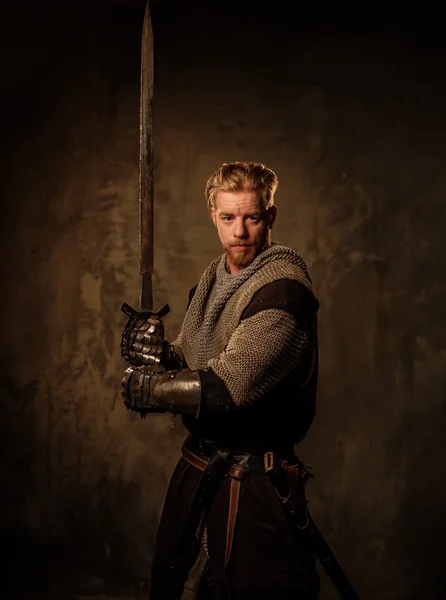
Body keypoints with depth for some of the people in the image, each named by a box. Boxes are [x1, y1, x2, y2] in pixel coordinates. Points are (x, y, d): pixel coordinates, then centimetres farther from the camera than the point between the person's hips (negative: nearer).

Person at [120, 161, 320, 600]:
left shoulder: (284, 288, -20)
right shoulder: (213, 277, 8)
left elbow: (228, 385, -28)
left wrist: (147, 388, -14)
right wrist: (157, 353, -11)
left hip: (255, 485, -8)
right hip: (196, 471, 8)